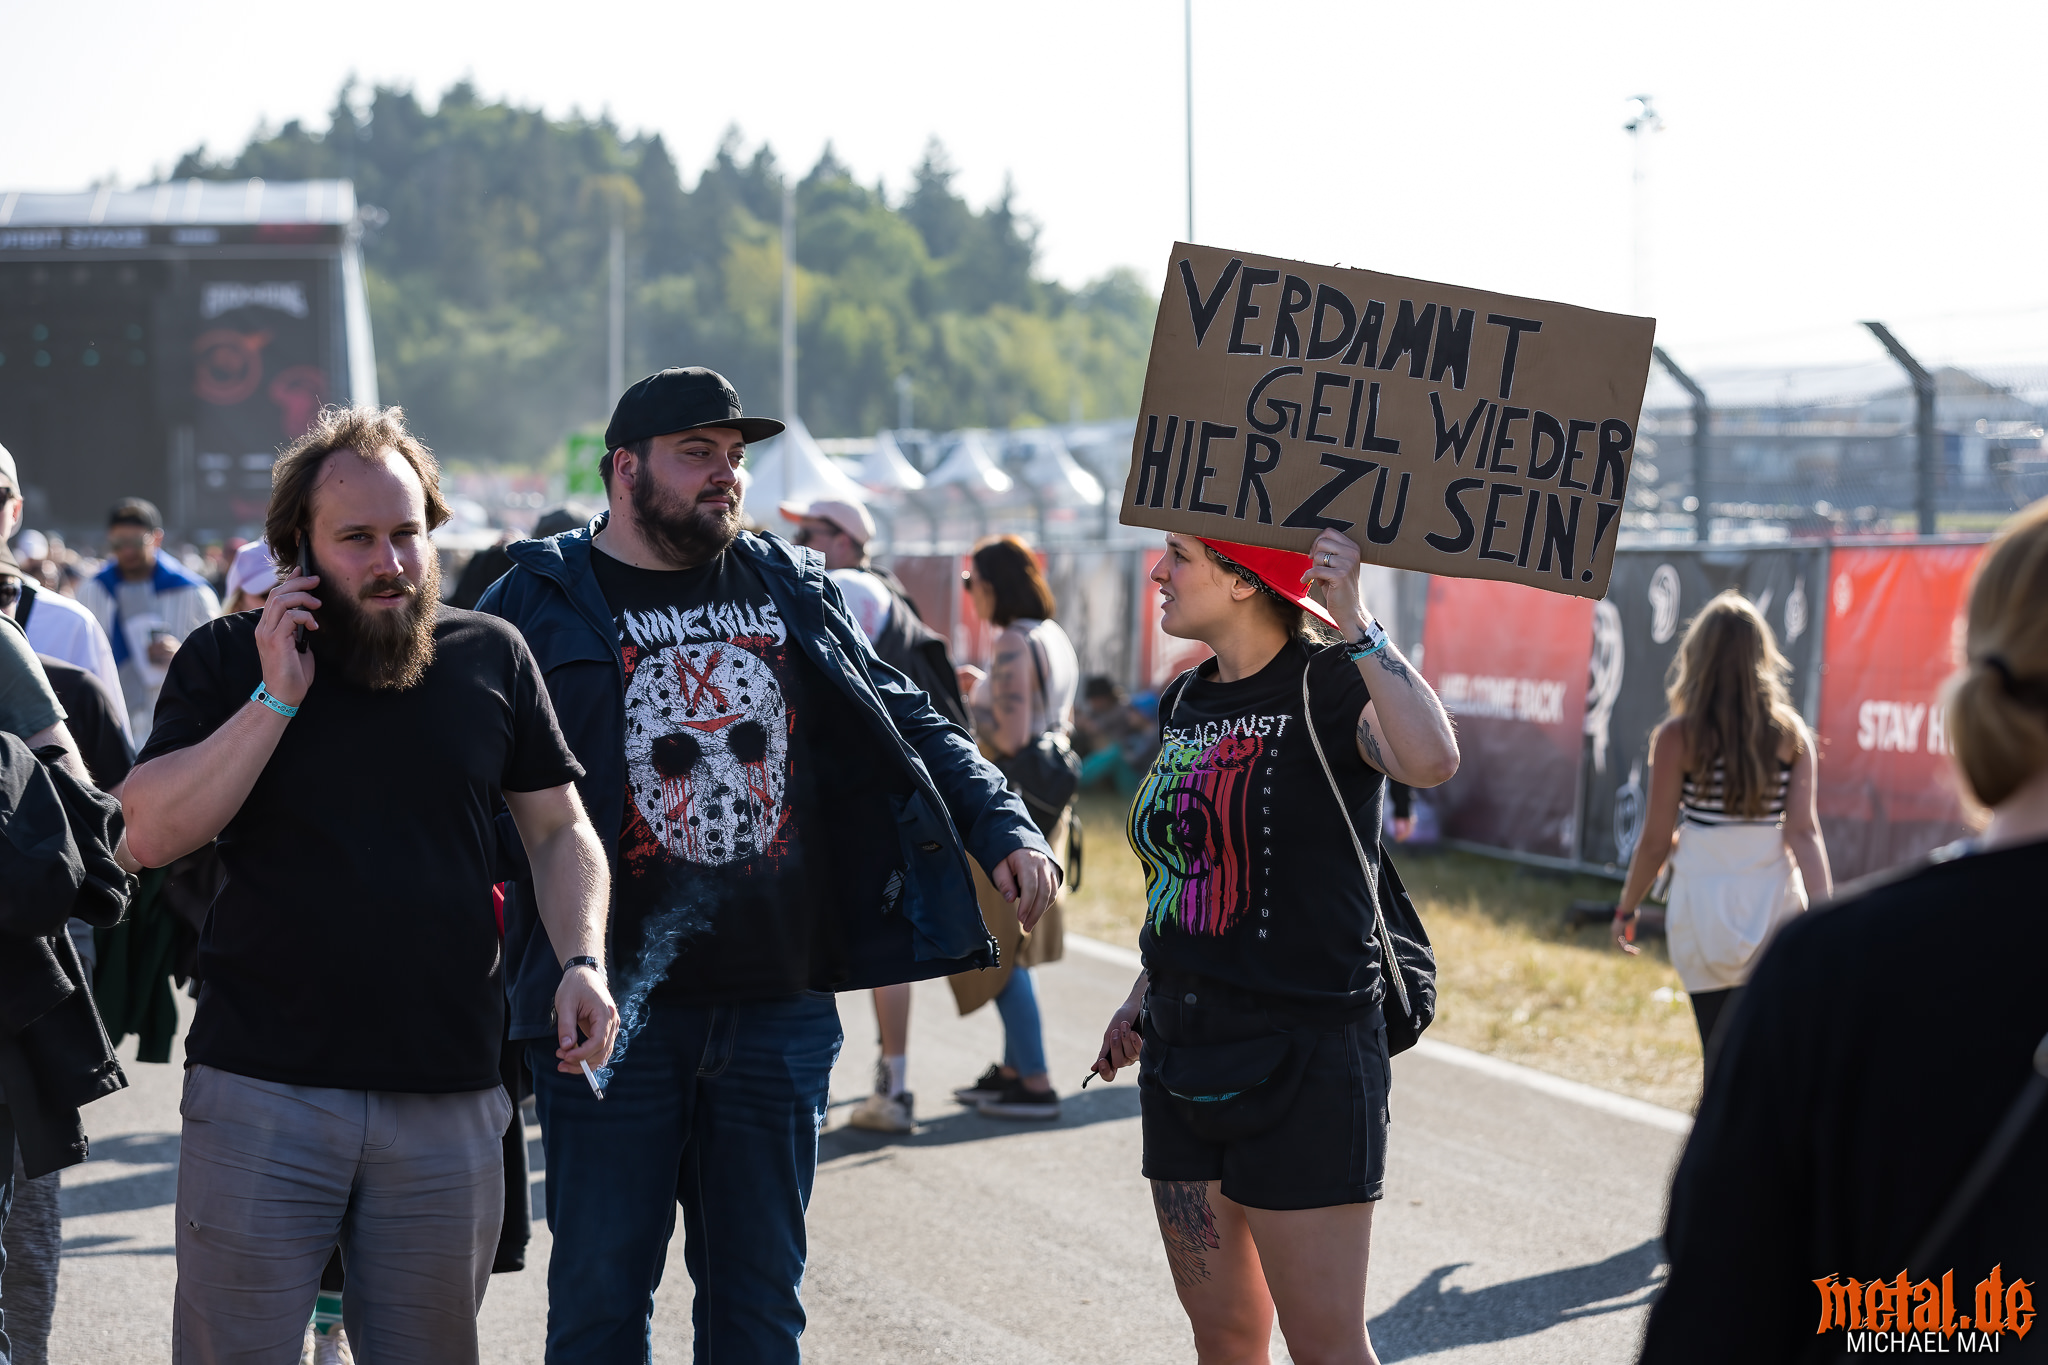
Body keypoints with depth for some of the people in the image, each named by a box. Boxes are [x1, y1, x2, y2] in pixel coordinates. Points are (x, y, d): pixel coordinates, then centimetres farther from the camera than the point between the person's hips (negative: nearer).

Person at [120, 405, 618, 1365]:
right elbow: (150, 834, -7)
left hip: (447, 1103, 2)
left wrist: (583, 959, -4)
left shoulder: (490, 656, 9)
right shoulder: (226, 659, 4)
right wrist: (276, 700, -12)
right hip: (263, 1094, -2)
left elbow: (557, 831, 13)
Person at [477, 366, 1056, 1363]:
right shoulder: (544, 599, -1)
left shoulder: (792, 591, 13)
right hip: (614, 1010, -4)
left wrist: (1003, 829, 1)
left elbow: (907, 725, 16)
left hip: (779, 1009, 4)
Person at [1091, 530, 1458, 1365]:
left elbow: (1430, 760, -34)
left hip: (1303, 1053, -8)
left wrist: (1353, 625, -33)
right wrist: (1143, 1000, 22)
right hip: (1184, 1055, 8)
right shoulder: (1186, 701, 12)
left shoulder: (1326, 686, -12)